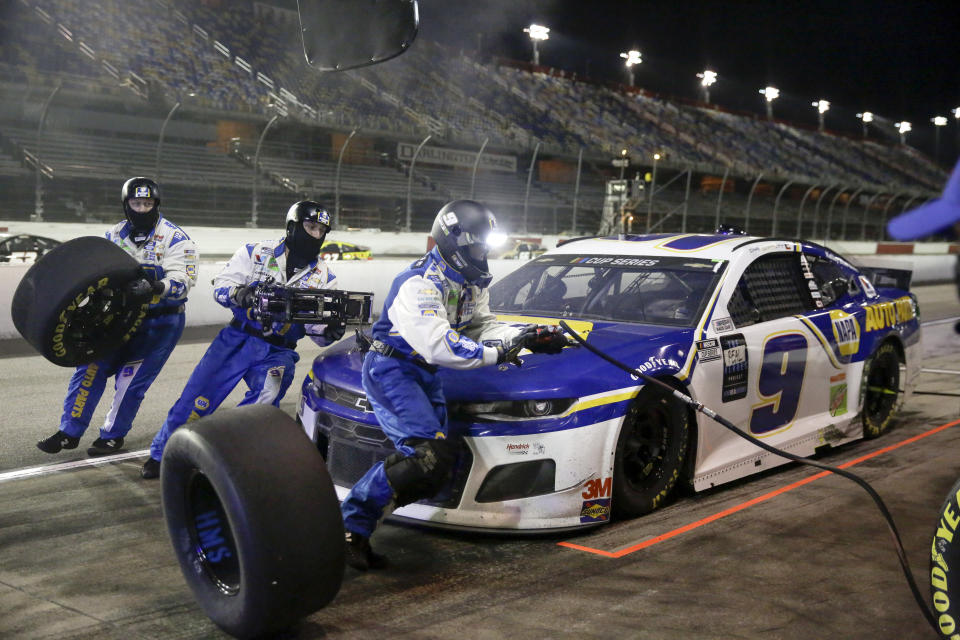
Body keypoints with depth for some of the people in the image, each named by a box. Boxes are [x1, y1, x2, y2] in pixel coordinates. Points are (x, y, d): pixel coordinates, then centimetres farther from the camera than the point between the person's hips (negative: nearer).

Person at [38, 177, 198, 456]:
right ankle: (69, 432, 9)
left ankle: (114, 435, 12)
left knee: (132, 377, -7)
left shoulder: (175, 238, -9)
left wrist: (155, 288, -37)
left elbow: (182, 281, -18)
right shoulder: (115, 235, 9)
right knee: (91, 365, -1)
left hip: (160, 322, -5)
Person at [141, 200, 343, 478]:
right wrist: (240, 294, -22)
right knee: (198, 396, -7)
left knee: (268, 394, -26)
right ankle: (162, 453, 10)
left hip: (278, 352, 1)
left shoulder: (323, 277, 6)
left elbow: (317, 326, 4)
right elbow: (220, 285, -1)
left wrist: (329, 331, -20)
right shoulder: (256, 253, 2)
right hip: (238, 339, -1)